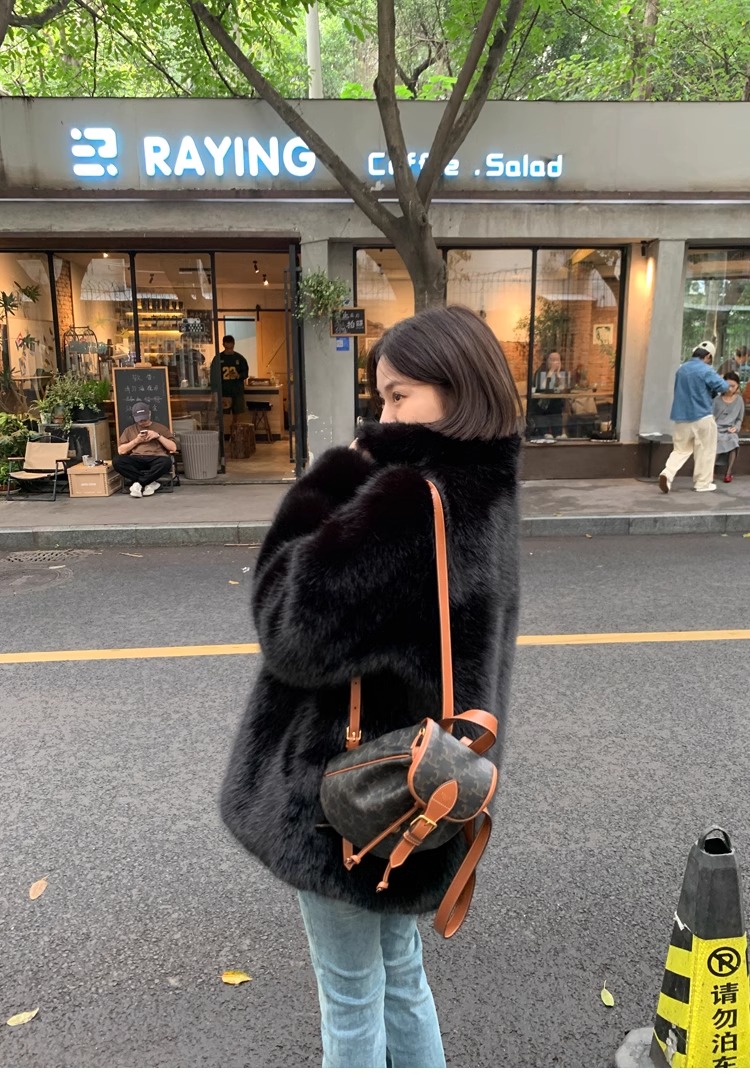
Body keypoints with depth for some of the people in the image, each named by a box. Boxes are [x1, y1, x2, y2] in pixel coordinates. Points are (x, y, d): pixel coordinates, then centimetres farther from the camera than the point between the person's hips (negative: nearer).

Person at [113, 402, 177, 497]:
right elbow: (120, 451, 14)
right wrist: (136, 441, 2)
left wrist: (158, 436, -1)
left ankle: (139, 483, -26)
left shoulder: (160, 428, 21)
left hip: (155, 459, -2)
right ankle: (150, 483, -29)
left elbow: (173, 448, 11)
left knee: (166, 462, -38)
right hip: (136, 460, 2)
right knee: (117, 460, -30)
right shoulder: (129, 430, 24)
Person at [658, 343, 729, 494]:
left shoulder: (681, 368, 10)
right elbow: (724, 387, -15)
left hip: (681, 417, 6)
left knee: (681, 449, 10)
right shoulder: (706, 370, -12)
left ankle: (667, 473, -13)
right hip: (702, 417, -6)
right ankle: (702, 483, 12)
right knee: (704, 452, 7)